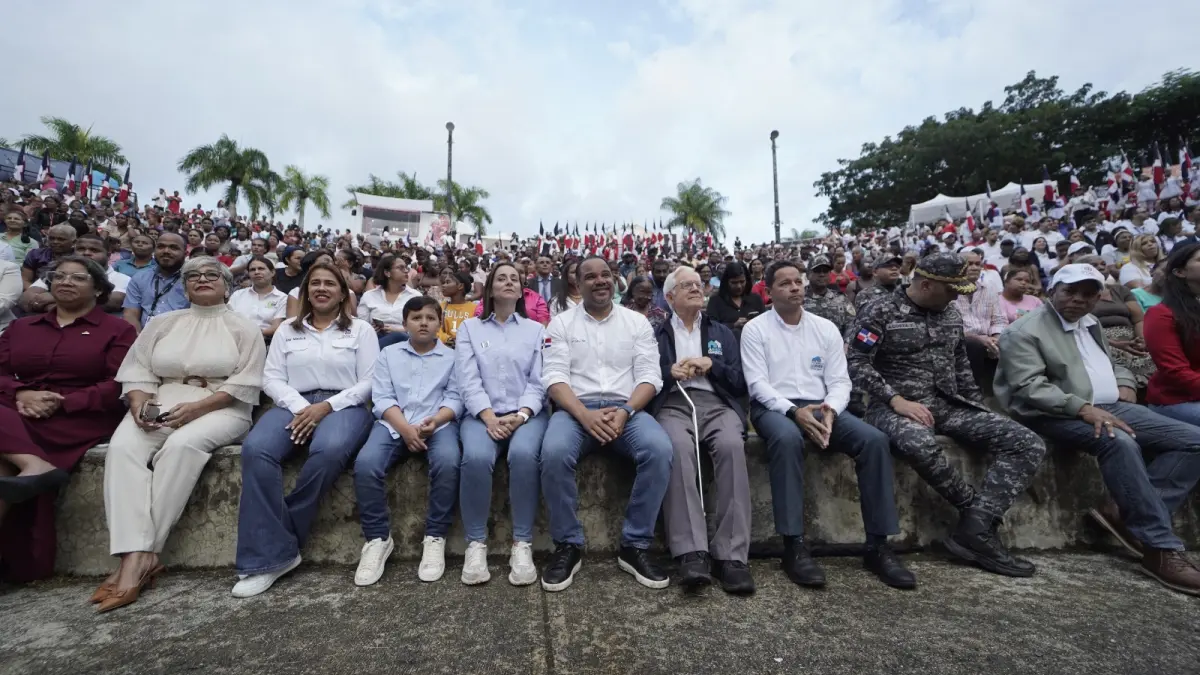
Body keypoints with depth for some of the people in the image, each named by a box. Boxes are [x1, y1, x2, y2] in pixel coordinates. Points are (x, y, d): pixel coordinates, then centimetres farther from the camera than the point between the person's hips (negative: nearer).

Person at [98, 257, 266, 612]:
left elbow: (245, 383, -5)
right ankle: (134, 555, -31)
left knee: (182, 444, -33)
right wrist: (140, 404, -11)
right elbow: (137, 370, 10)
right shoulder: (162, 323, 19)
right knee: (122, 446, -26)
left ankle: (143, 555, -26)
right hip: (160, 405, 4)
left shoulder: (243, 327, 6)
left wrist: (197, 407, -16)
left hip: (221, 409, -4)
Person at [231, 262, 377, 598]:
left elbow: (369, 382, 1)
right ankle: (271, 555, -23)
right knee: (256, 449, -29)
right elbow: (271, 378, 9)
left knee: (328, 451, -36)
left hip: (344, 405, -3)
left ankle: (273, 542, -16)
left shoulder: (360, 329, 10)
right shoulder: (287, 329, 20)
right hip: (294, 405, 3)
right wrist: (301, 407, -11)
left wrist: (327, 406, -13)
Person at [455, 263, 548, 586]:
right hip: (482, 412, 0)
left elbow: (539, 381, 5)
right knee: (476, 457, -31)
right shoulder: (470, 327, 14)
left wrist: (521, 415, -13)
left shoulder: (536, 329, 15)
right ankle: (476, 543, -13)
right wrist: (489, 417, -14)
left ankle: (522, 544, -17)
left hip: (527, 412, 0)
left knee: (524, 454, -32)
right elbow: (468, 380, 2)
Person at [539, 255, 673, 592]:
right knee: (554, 452, -33)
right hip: (575, 408, -1)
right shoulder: (561, 323, 9)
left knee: (660, 450, -29)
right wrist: (585, 414, -19)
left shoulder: (637, 321, 12)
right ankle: (568, 545, -8)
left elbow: (649, 376, 3)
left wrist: (625, 411, -15)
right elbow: (554, 377, -3)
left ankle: (635, 545, -9)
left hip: (627, 408, 1)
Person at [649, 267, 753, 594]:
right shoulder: (655, 334, 20)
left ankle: (731, 555, -29)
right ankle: (691, 553, -36)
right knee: (678, 448, -36)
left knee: (732, 446, -33)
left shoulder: (722, 332, 25)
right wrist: (671, 372, -7)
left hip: (717, 403, 2)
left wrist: (712, 366, 0)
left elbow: (740, 383, 16)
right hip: (672, 404, -1)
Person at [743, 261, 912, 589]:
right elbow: (758, 384, -8)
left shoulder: (826, 328, 12)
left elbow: (839, 381, 6)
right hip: (774, 407, -4)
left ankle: (878, 546, -9)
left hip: (822, 407, 4)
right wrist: (794, 411, -23)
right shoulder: (755, 329, 1)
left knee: (874, 440, -20)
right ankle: (794, 546, -29)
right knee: (788, 438, -38)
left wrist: (830, 409, -15)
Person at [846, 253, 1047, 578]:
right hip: (896, 407, -7)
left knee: (1028, 443, -11)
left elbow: (961, 366, 22)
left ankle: (974, 530, -20)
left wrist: (981, 410, 14)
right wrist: (897, 399, -23)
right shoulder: (880, 313, -7)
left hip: (949, 404, 7)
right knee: (919, 444, -40)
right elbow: (856, 363, -15)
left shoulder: (951, 314, 15)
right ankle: (979, 514, -12)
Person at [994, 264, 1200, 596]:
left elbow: (1112, 363, 32)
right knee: (1119, 441, -35)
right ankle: (1161, 548, -24)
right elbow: (1030, 388, -20)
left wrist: (1125, 383, 9)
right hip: (1058, 415, -9)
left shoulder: (1090, 323, 20)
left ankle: (1127, 513, -10)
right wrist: (1083, 408, -28)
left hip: (1109, 406, 9)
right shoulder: (1025, 331, -10)